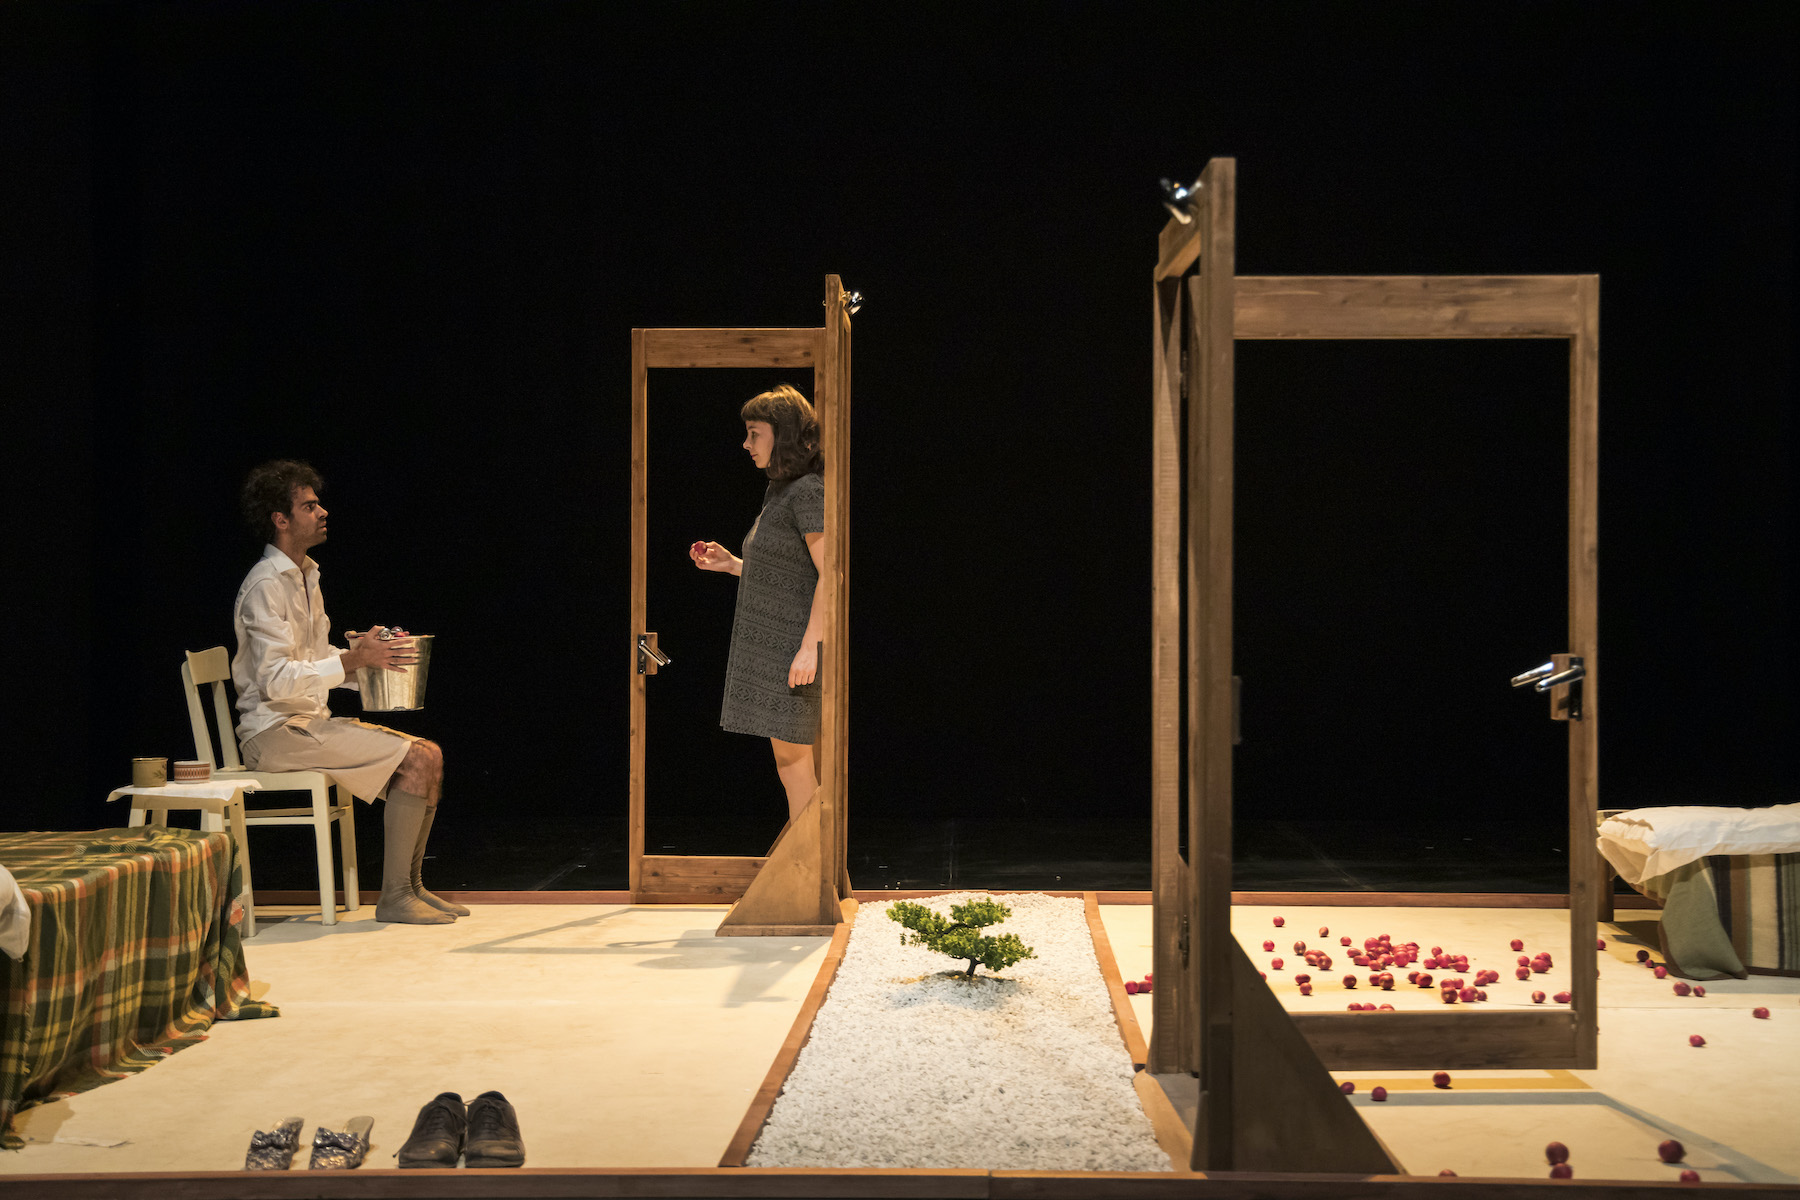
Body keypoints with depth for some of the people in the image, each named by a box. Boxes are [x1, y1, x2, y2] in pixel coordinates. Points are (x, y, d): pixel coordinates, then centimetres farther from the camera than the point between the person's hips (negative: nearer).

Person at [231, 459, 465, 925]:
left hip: (312, 721, 9)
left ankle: (410, 885, 4)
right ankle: (394, 897, -15)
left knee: (430, 754, -1)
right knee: (415, 759, -20)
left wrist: (375, 655, 6)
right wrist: (353, 659, -26)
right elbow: (277, 680, -23)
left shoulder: (305, 577, 17)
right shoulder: (266, 585, -14)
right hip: (275, 733, -9)